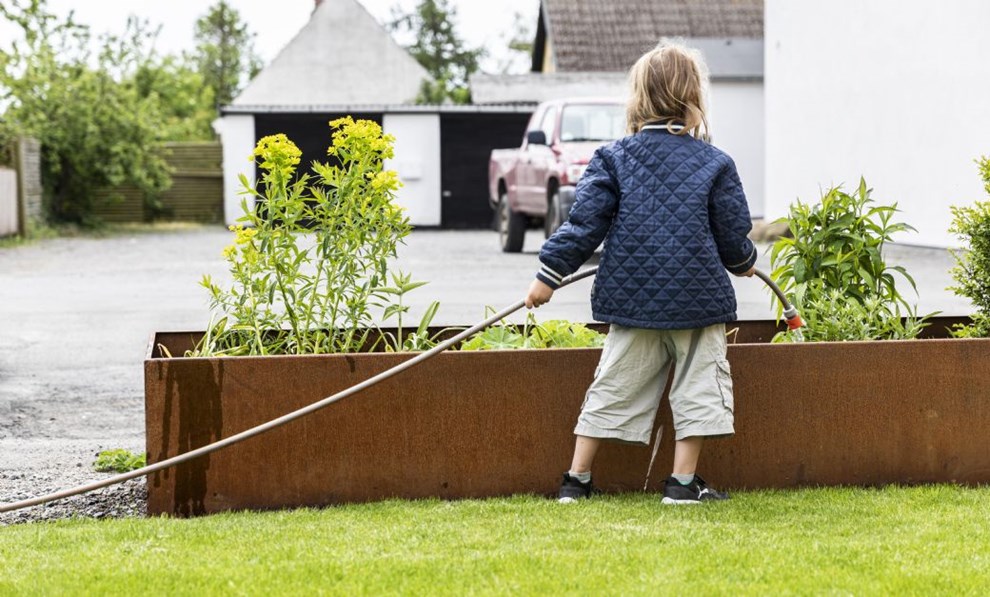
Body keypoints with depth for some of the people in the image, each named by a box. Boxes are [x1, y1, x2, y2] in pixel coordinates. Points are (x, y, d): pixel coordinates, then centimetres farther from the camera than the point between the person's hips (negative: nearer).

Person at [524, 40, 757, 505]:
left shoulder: (614, 158, -1)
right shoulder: (714, 164, -3)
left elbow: (585, 223, -4)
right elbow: (734, 236, 2)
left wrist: (549, 274, 2)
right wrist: (744, 262, 24)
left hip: (632, 298, 2)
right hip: (699, 296, -2)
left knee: (612, 387, 10)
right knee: (697, 387, 9)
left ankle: (576, 480, 12)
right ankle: (683, 482, 5)